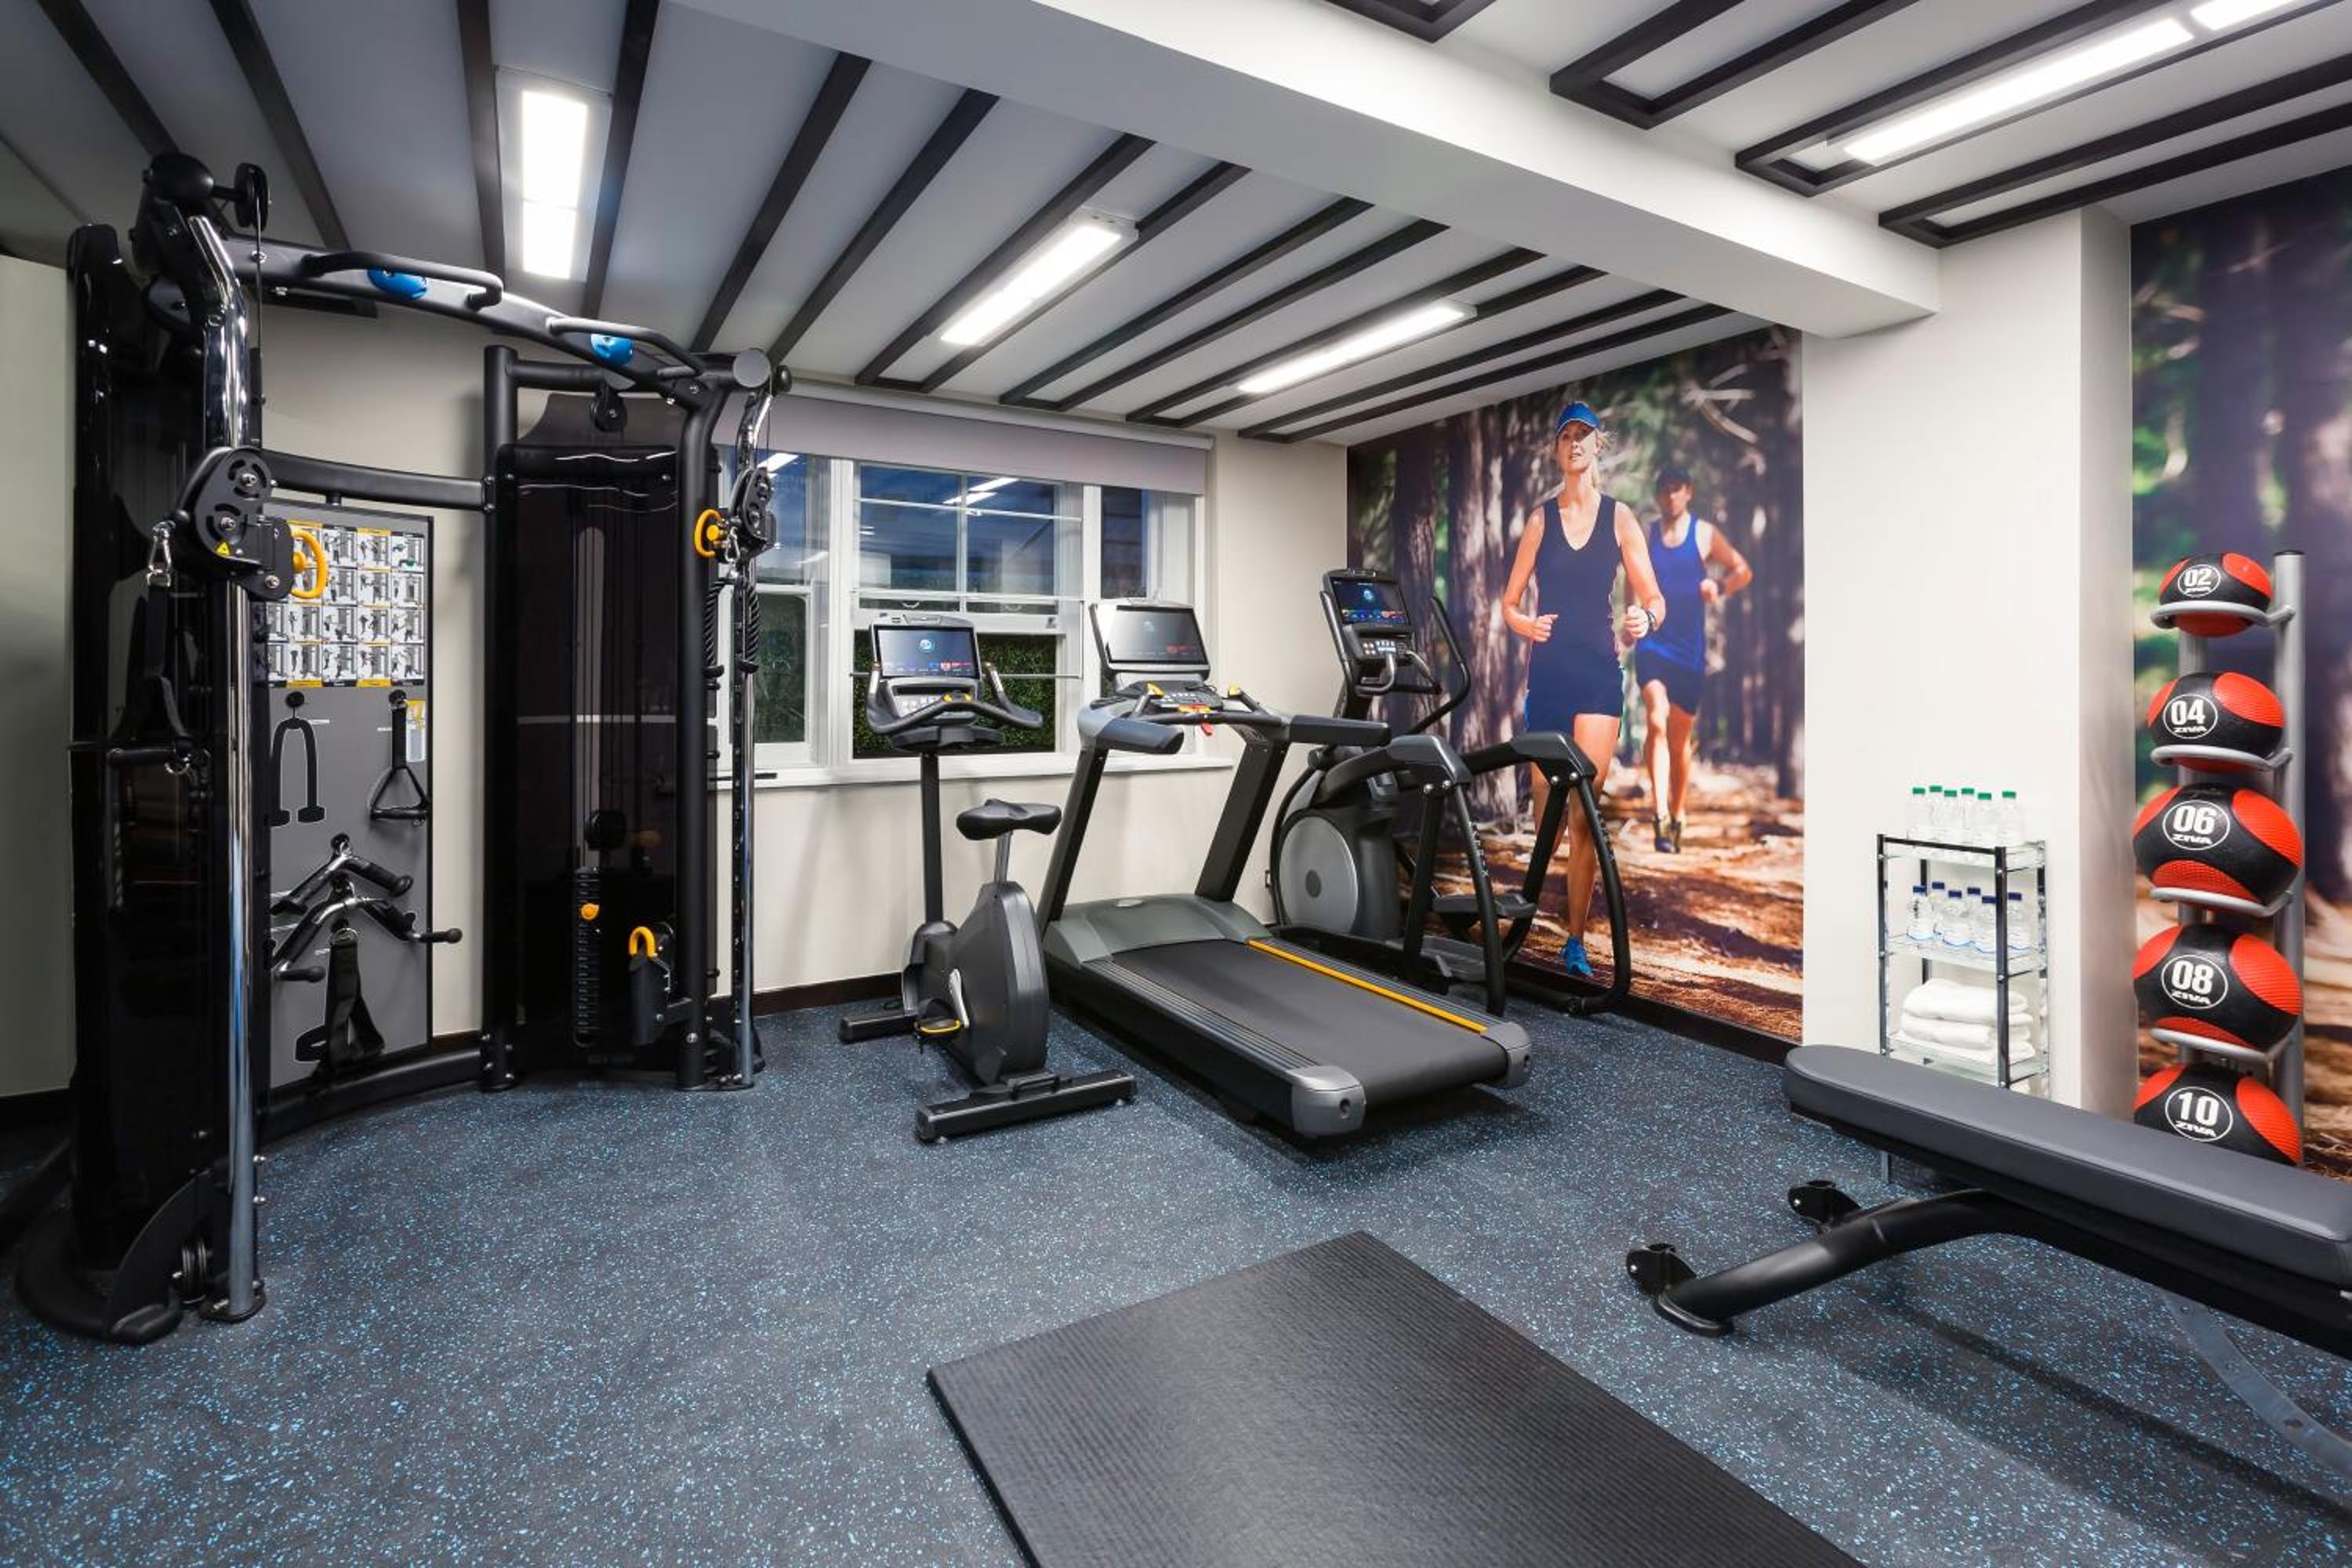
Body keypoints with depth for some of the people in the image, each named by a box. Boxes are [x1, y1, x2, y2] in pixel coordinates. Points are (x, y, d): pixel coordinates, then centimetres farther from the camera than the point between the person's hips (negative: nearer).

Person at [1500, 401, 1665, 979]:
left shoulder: (1620, 517, 5)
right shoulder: (1539, 519, 8)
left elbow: (1655, 599, 3)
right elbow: (1509, 604, 10)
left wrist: (1645, 618, -19)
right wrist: (1526, 624, -11)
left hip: (1599, 673, -1)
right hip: (1546, 671, 1)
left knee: (1584, 810, -6)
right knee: (1545, 803, 6)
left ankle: (1576, 942, 2)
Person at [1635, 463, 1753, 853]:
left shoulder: (1705, 534, 4)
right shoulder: (1645, 534, 8)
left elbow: (1743, 571, 8)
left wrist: (1721, 587, -12)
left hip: (1690, 649, 0)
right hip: (1653, 643, 0)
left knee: (1681, 737, 8)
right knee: (1656, 722, -22)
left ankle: (1677, 818, 24)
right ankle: (1661, 815, -26)